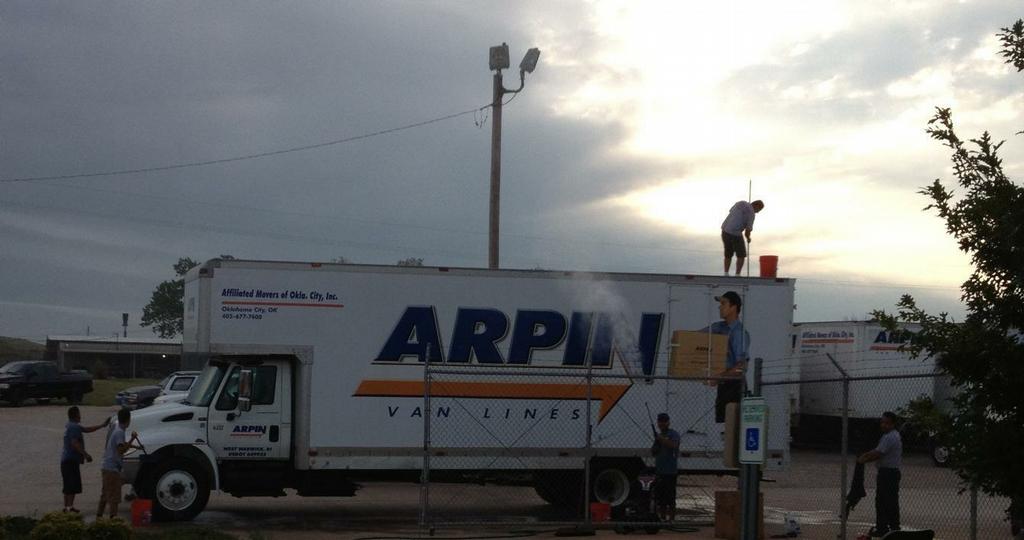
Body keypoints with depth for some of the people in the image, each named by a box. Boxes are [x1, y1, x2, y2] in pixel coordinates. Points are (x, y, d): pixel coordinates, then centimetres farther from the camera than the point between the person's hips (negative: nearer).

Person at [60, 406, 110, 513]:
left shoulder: (69, 425, 18)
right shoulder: (74, 427, -15)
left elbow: (87, 429, 26)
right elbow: (75, 443, -25)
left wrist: (102, 425, 27)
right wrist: (86, 454, -23)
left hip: (66, 460, 11)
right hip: (72, 460, -11)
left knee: (68, 486, 15)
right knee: (73, 485, -10)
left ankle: (66, 506, 19)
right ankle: (70, 507, -13)